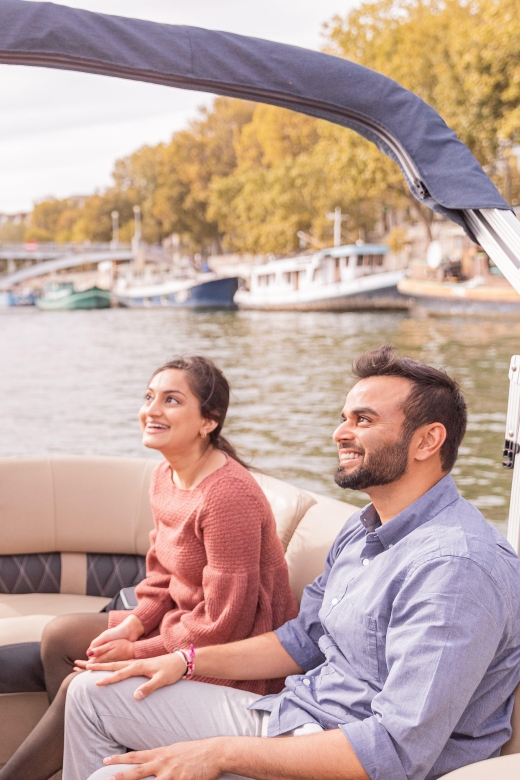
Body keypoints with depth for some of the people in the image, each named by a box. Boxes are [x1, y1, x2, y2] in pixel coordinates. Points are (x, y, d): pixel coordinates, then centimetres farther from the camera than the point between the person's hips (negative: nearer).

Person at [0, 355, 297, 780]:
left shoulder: (229, 495, -28)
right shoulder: (165, 475, 0)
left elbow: (225, 623, -26)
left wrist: (137, 652, -16)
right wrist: (134, 624, -4)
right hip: (181, 618, 10)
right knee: (59, 635, 9)